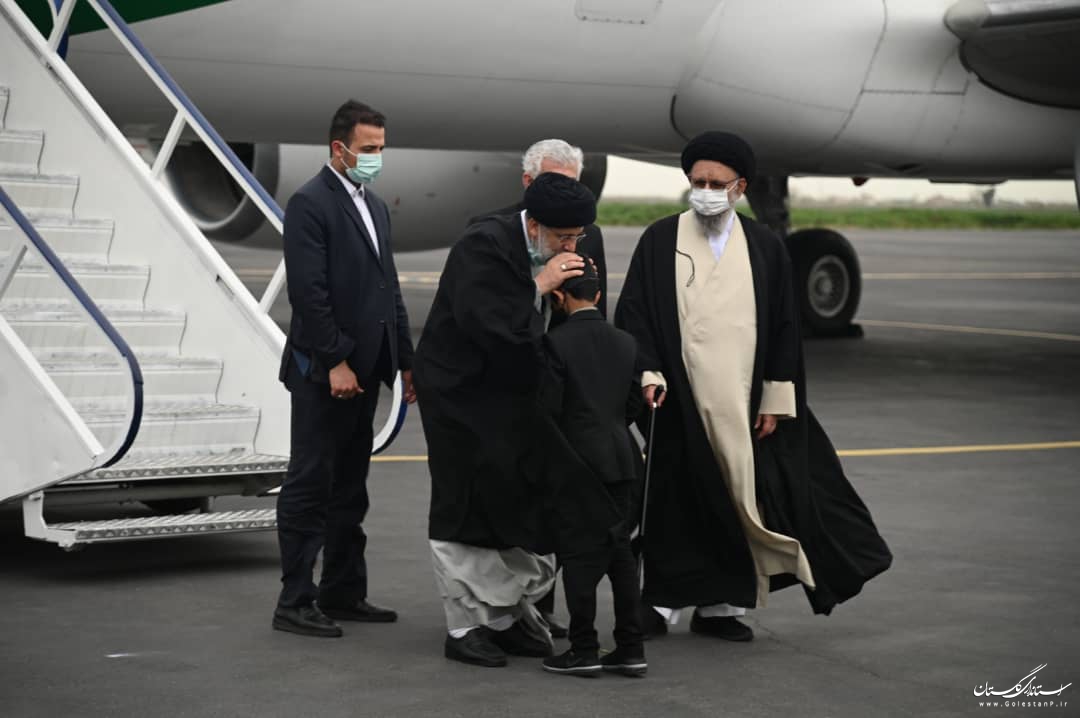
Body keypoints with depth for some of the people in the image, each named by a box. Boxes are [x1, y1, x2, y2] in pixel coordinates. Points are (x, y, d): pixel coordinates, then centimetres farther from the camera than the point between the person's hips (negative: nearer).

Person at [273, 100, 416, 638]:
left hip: (363, 370, 9)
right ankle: (294, 602, 0)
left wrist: (406, 360, 15)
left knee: (349, 488, 13)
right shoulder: (310, 204, -10)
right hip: (323, 371, -9)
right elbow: (309, 291, -17)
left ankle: (343, 594, 21)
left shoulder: (375, 207, 17)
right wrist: (334, 362, -20)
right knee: (310, 486, -4)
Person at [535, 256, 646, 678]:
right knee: (620, 551, 10)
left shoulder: (557, 342, -11)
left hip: (575, 461, -5)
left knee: (579, 554, 1)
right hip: (620, 459, 5)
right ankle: (631, 649, 11)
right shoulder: (625, 342, 6)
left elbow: (548, 406, -13)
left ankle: (584, 651, 3)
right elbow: (633, 404, 8)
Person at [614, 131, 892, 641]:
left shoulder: (765, 248, 6)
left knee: (736, 499, 4)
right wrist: (647, 373, -14)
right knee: (676, 499, 2)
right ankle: (659, 601, 12)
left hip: (742, 405, 2)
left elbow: (783, 328, 7)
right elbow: (634, 313, 0)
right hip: (679, 403, -2)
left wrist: (775, 400, 1)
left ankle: (719, 605, 13)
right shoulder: (659, 241, 2)